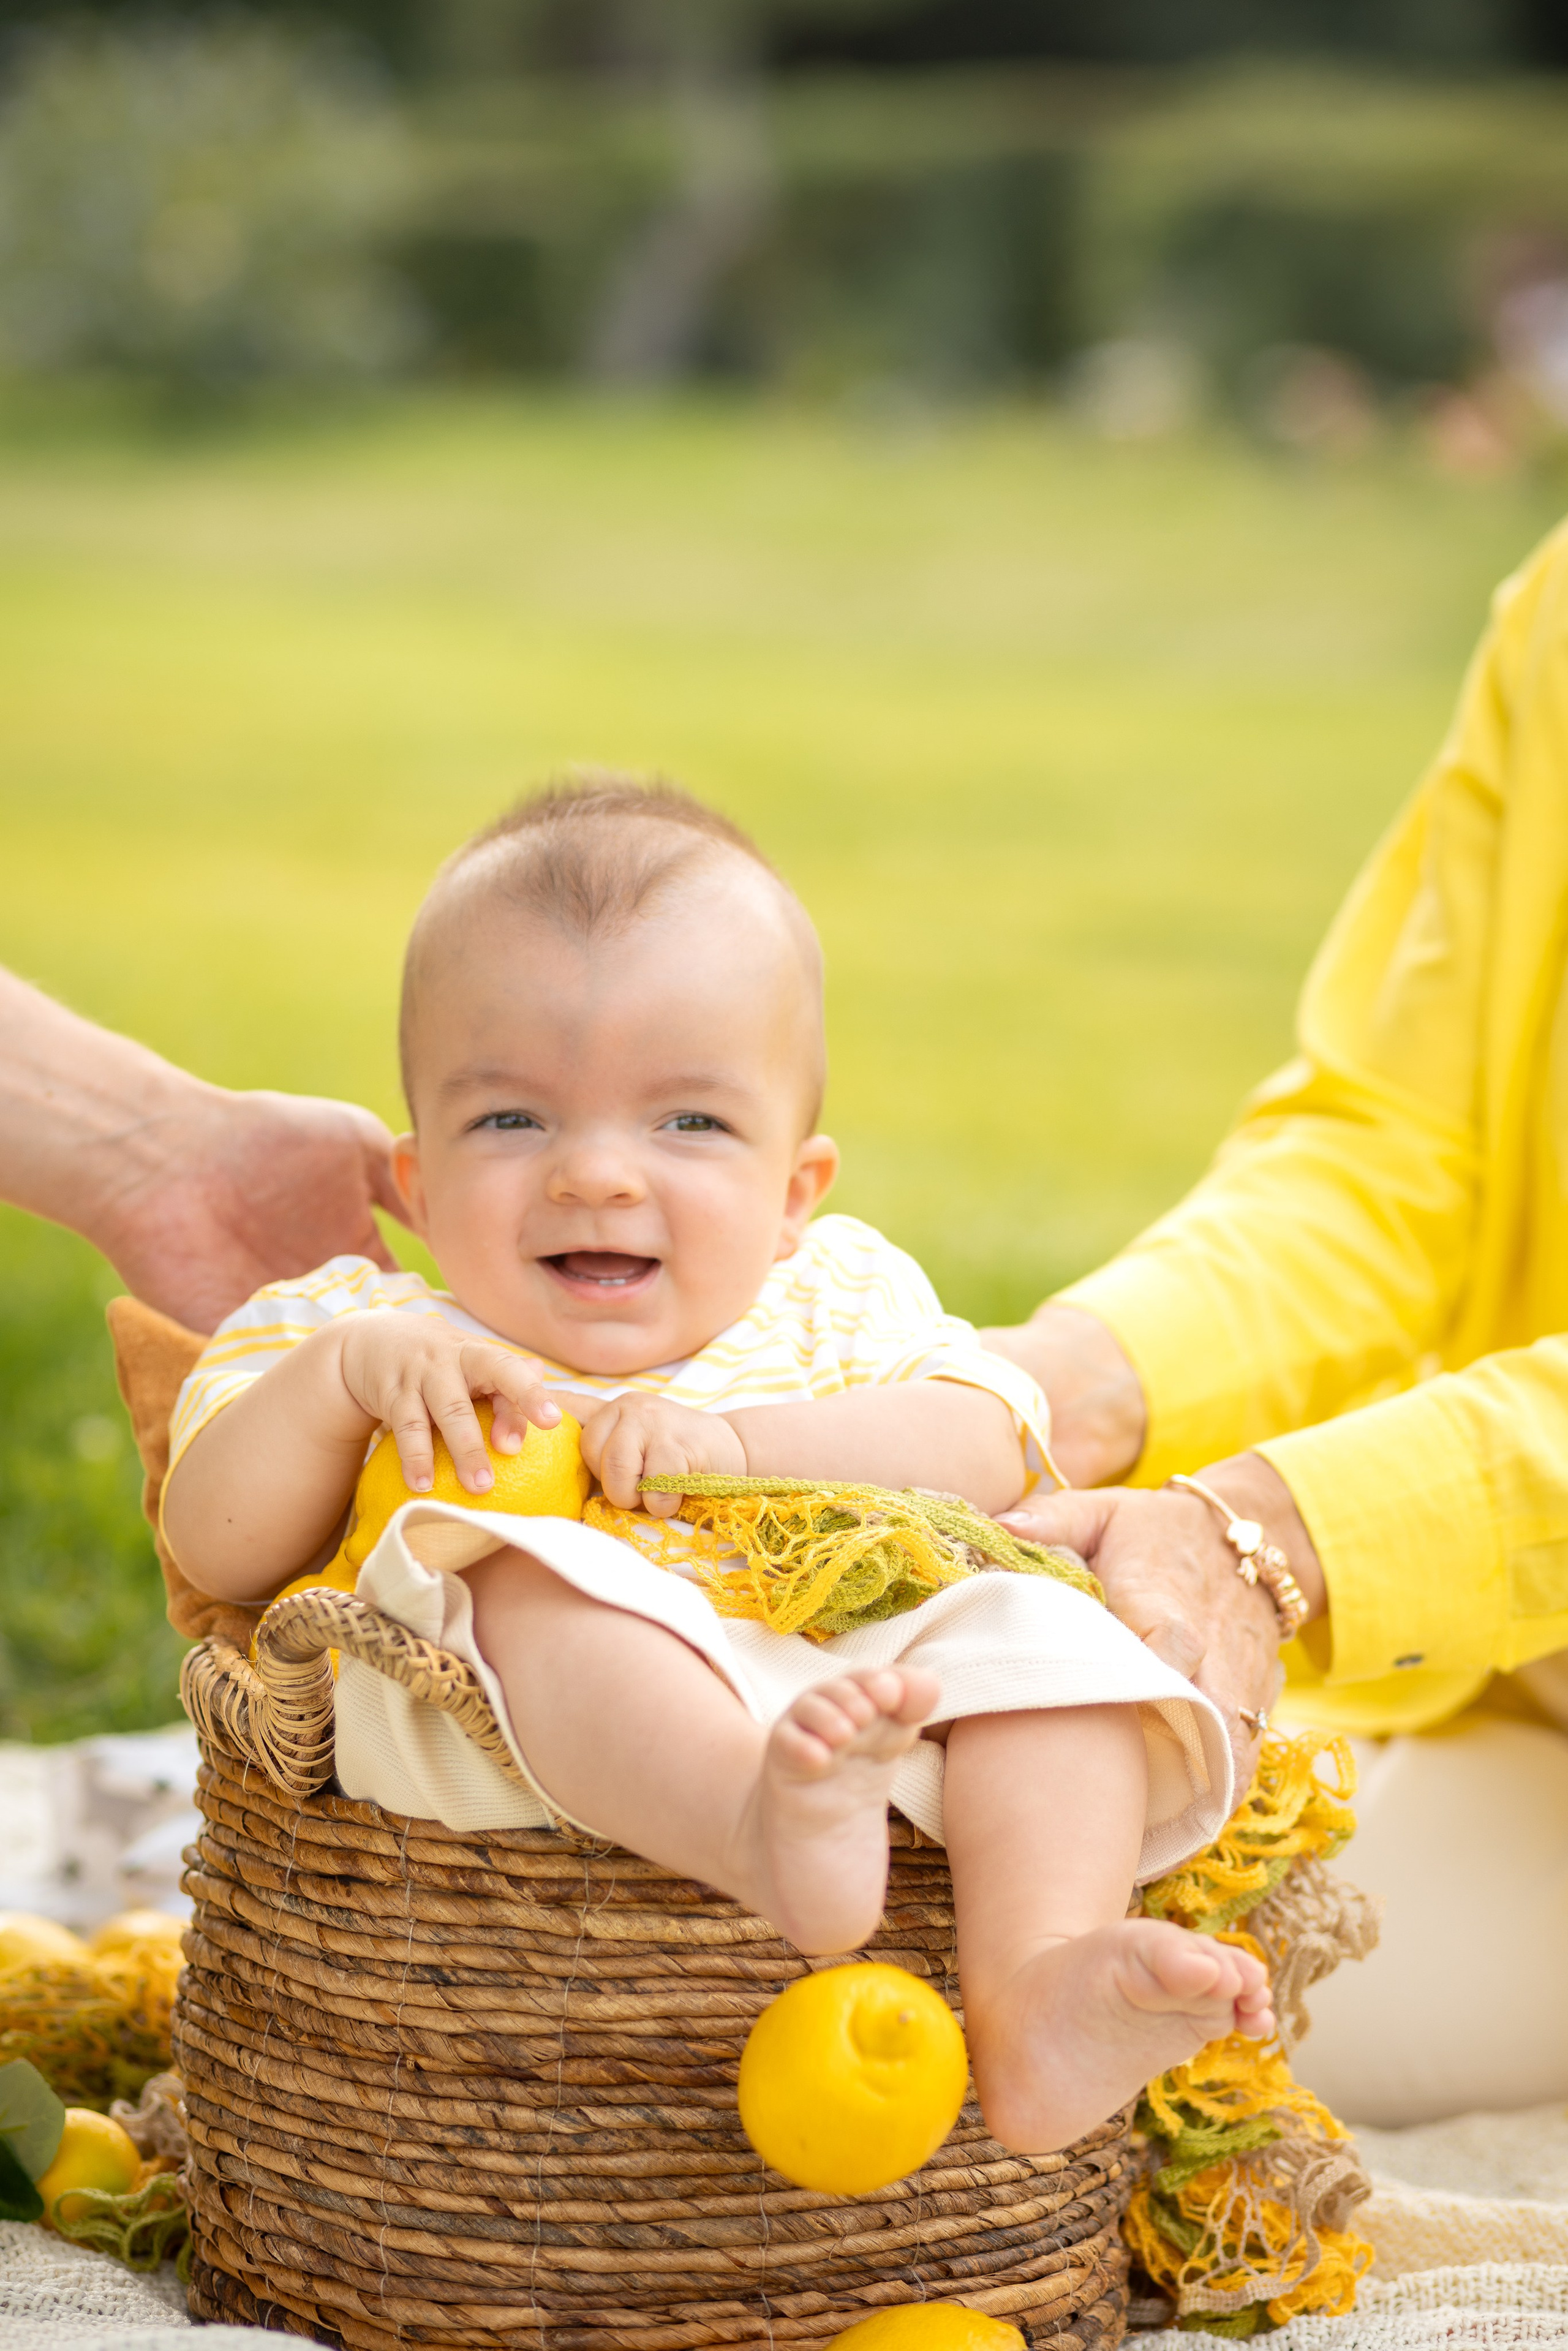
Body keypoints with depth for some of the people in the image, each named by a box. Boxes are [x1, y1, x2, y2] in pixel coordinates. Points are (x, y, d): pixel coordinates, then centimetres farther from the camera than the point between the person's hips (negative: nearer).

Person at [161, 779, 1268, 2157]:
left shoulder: (832, 1307, 22)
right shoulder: (375, 1338, 20)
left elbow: (984, 1453, 4)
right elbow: (217, 1554, 8)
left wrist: (738, 1442, -11)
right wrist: (339, 1374, -8)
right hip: (502, 1757, -3)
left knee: (1038, 1636, -21)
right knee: (530, 1580, -32)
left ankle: (1035, 1992, -42)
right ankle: (771, 1836, -60)